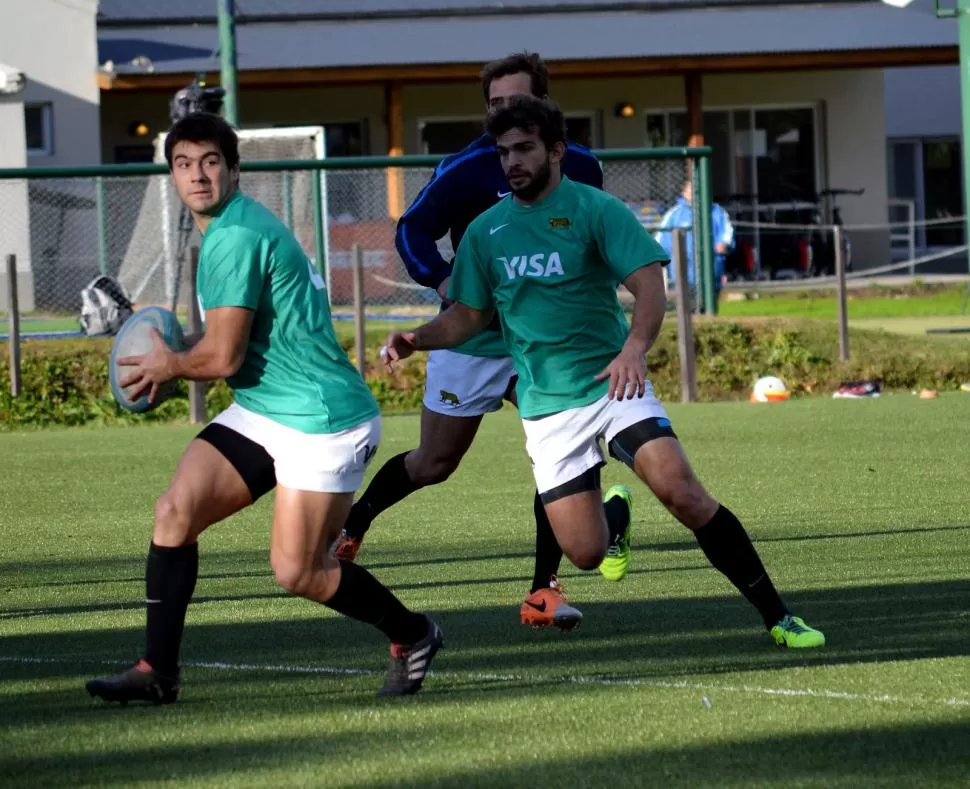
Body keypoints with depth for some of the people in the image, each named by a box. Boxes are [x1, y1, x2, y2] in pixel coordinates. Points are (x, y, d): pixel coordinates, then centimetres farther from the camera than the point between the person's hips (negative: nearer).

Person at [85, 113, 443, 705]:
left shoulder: (234, 237, -19)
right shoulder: (238, 226, 13)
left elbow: (222, 357, -19)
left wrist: (169, 365, 1)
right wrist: (172, 360, 15)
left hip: (323, 419, -10)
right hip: (262, 412, 10)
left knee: (297, 573, -8)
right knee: (176, 510, -5)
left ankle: (413, 635, 17)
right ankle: (158, 672, -2)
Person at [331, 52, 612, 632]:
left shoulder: (580, 167, 0)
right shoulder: (468, 168, -12)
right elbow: (413, 230, -10)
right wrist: (448, 286, -28)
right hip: (473, 339, -3)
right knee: (434, 465, 7)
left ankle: (543, 590, -8)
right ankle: (353, 523, 34)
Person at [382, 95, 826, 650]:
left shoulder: (596, 210, -6)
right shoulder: (486, 231, 7)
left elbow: (650, 287, -15)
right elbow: (469, 315, 16)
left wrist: (635, 347, -34)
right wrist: (416, 340, -3)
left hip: (612, 385, -3)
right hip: (545, 406, 3)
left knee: (681, 490, -25)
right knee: (584, 552, -5)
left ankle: (777, 617, -16)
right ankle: (613, 515, 35)